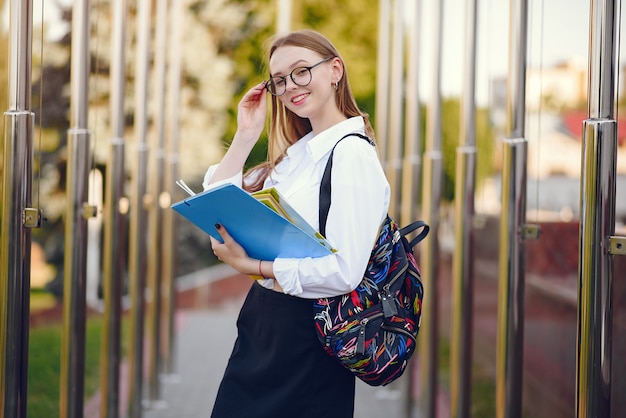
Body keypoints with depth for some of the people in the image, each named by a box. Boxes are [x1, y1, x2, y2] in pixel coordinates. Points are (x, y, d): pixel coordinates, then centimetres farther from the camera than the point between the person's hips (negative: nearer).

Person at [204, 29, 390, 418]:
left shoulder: (352, 154, -16)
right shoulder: (296, 153, 10)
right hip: (261, 321, 8)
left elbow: (344, 271, -24)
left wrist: (252, 266, -21)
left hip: (307, 335, -8)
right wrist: (246, 135, 4)